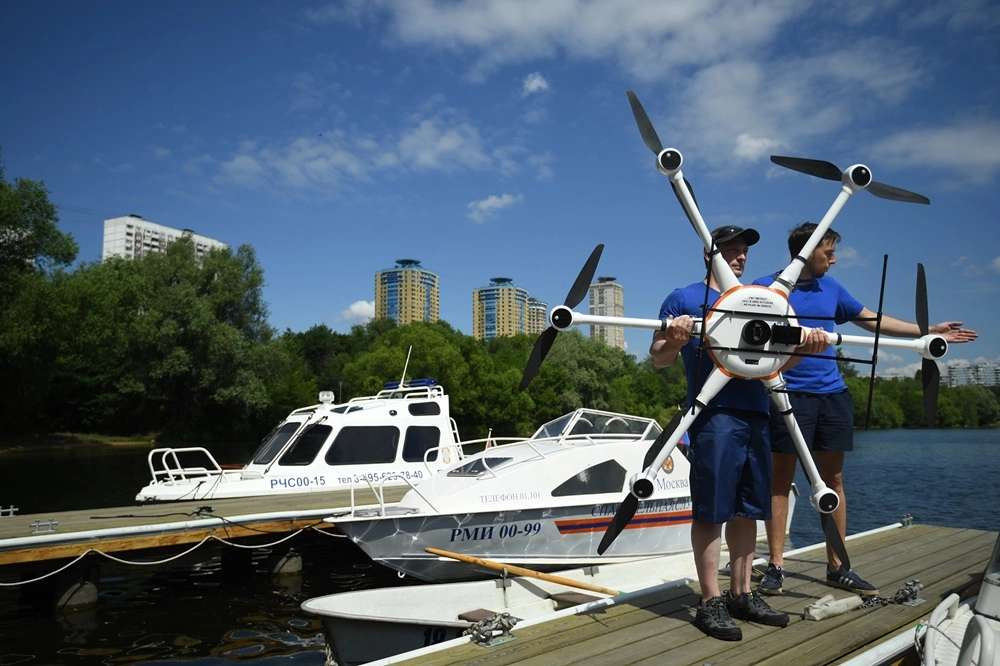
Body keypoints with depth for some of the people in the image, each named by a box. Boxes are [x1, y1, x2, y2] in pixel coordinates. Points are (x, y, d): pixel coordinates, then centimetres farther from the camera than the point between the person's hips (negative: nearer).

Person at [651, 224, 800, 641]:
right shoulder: (685, 299, 3)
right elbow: (658, 359, -1)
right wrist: (674, 342, -23)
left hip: (755, 413, 6)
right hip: (714, 415, -6)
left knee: (747, 509, 11)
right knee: (711, 510, -3)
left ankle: (741, 595, 22)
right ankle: (710, 602, 5)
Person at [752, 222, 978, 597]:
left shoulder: (830, 288, 14)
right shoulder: (766, 287, -3)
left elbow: (873, 321, 23)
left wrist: (928, 332, 23)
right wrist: (797, 344, -30)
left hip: (832, 393, 6)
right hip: (789, 393, -6)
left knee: (833, 479, 9)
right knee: (780, 479, -1)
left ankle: (837, 566, 19)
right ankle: (775, 566, 7)